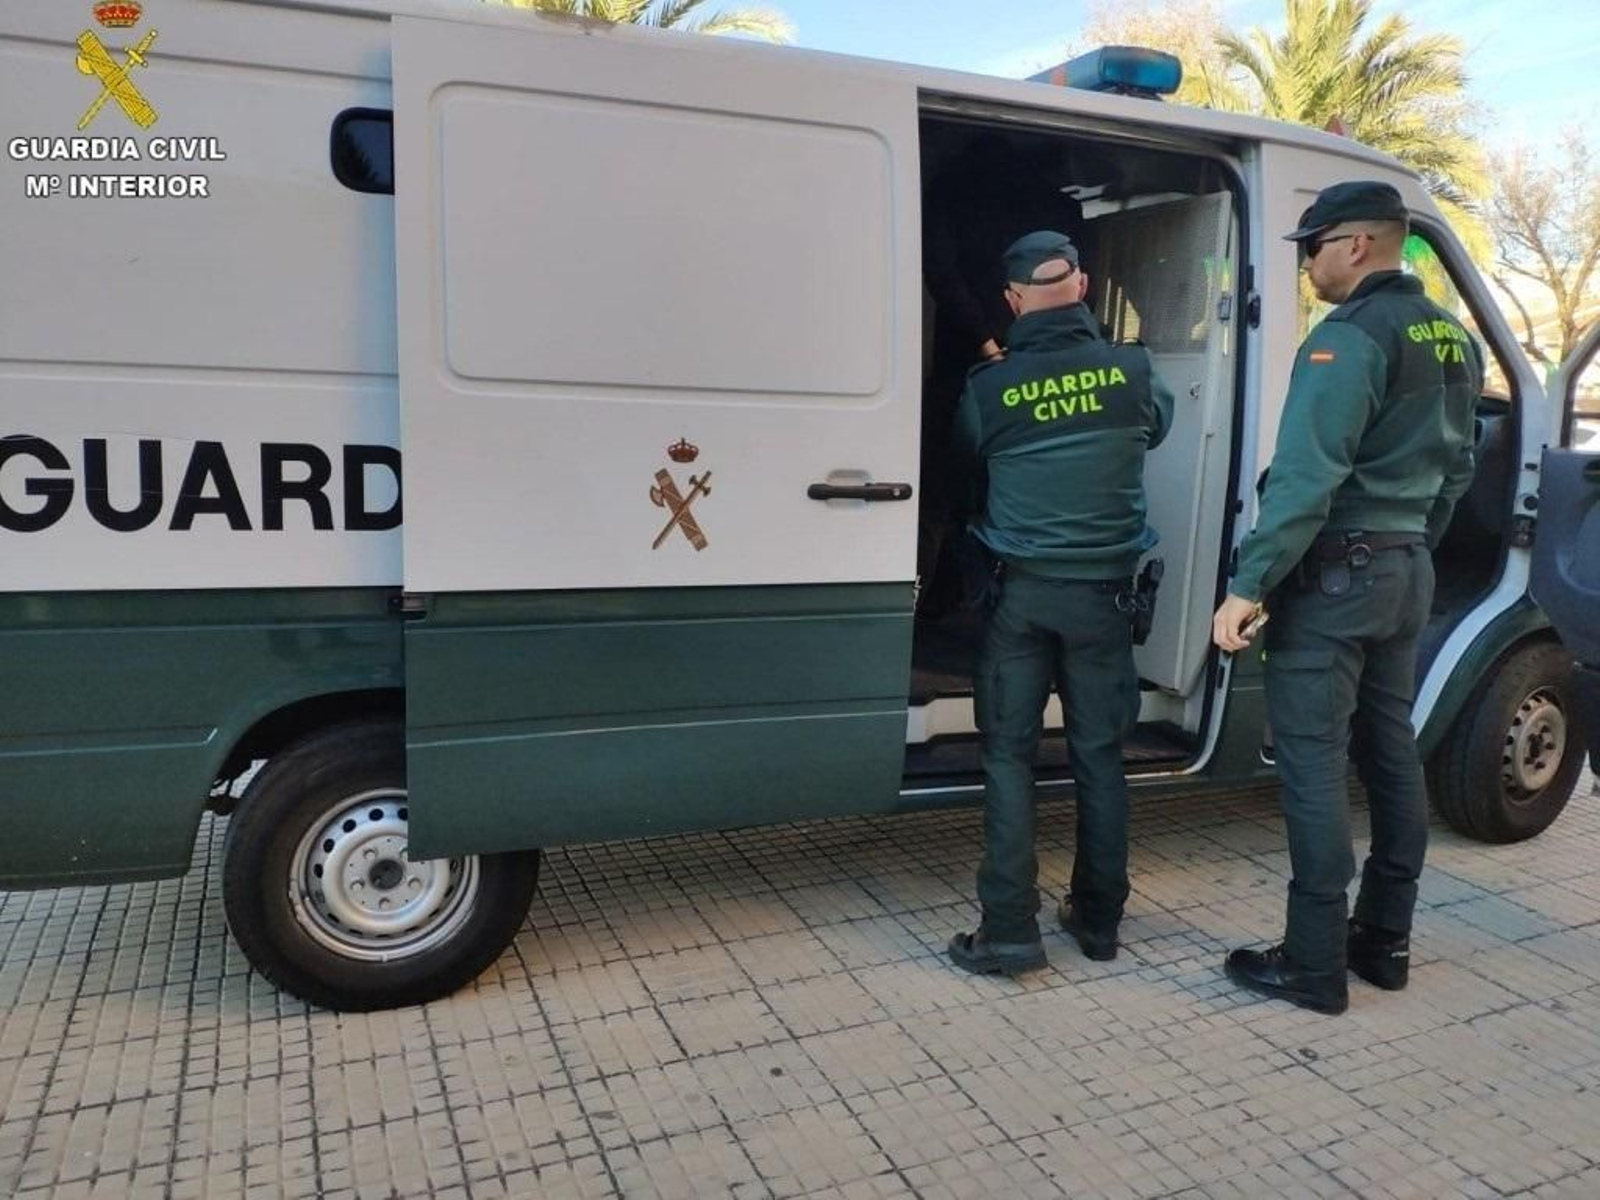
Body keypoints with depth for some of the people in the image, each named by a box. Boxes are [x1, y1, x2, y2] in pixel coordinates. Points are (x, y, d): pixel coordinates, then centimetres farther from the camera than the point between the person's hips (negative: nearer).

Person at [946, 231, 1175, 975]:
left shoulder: (987, 388, -6)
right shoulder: (1132, 370, -2)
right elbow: (1159, 427, 19)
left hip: (1021, 589, -2)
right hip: (1102, 588, 2)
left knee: (1008, 753, 5)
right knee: (1099, 754, 11)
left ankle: (1009, 930, 3)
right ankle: (1099, 919, 22)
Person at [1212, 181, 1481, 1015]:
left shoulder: (1350, 336, -15)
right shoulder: (1451, 339, 14)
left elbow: (1304, 478, -24)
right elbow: (1456, 468, 20)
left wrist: (1248, 584, -24)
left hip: (1334, 574, -9)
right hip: (1406, 571, 9)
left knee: (1315, 766, -4)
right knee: (1389, 751, 15)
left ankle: (1314, 964, 3)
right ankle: (1384, 939, 26)